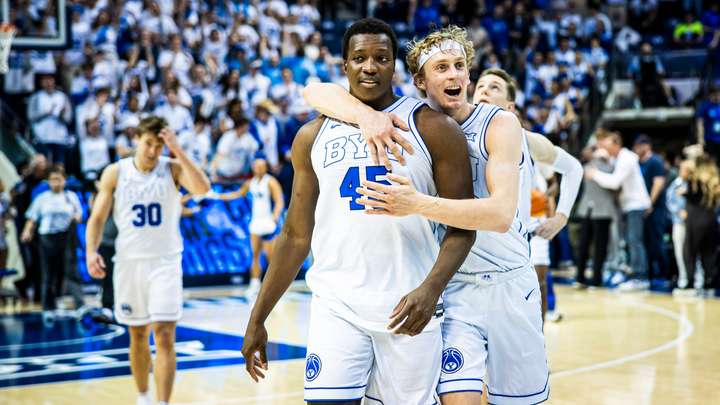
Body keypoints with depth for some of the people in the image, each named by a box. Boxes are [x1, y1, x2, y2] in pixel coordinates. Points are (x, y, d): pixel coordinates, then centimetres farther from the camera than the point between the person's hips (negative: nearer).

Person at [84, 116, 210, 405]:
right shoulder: (115, 173, -1)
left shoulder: (172, 168, -5)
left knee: (164, 336, -11)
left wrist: (178, 151, -25)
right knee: (138, 335, 13)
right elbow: (97, 218, 0)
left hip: (165, 262, -2)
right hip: (129, 262, 2)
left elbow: (202, 188, -23)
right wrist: (91, 251, -15)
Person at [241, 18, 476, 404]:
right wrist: (257, 319, 10)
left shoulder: (433, 128, -1)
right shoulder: (314, 136, 8)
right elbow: (295, 235, 13)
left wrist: (430, 289, -21)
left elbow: (462, 225, -3)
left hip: (408, 307, -2)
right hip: (336, 305, 2)